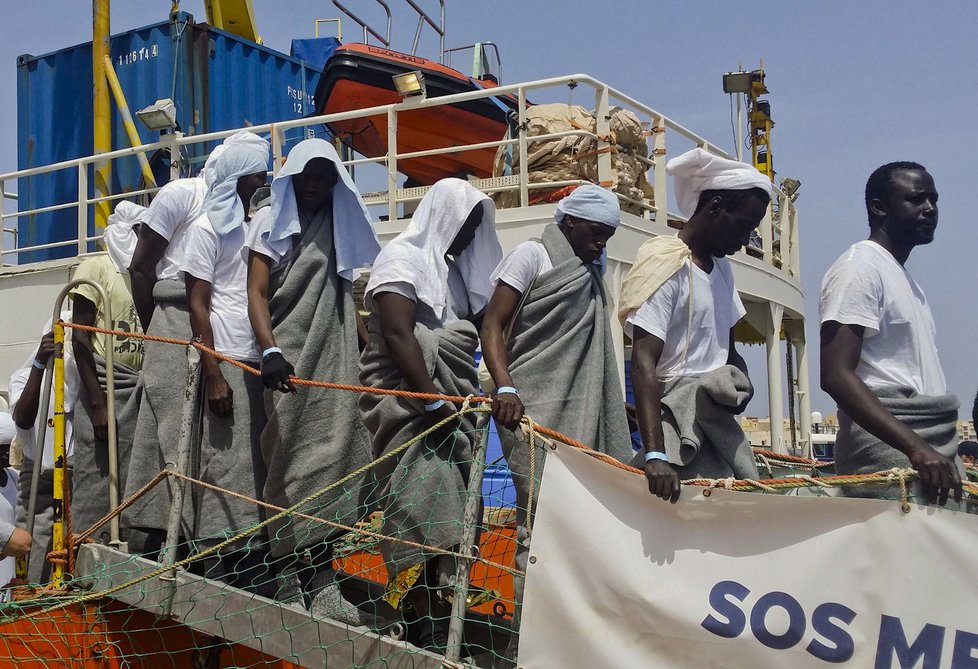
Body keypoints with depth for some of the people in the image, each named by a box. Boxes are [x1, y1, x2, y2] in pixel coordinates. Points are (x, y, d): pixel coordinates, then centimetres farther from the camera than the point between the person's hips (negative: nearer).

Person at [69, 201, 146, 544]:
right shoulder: (95, 268, 0)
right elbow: (80, 339, -7)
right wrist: (97, 405, -14)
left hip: (141, 392, 5)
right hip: (105, 387, -5)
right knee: (96, 484, -8)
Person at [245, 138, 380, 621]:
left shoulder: (338, 227, 18)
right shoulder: (271, 221, 5)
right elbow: (257, 293, -5)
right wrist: (270, 351, -21)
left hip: (333, 357, 4)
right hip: (289, 359, -3)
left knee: (332, 452, -7)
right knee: (300, 460, -7)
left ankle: (319, 582, -9)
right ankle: (318, 583, -10)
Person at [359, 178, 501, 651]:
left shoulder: (456, 269, 20)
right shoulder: (402, 259, -4)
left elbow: (478, 330, 18)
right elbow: (397, 336, -15)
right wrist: (432, 403, -19)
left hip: (448, 403, 8)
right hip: (408, 402, -7)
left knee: (448, 513, 1)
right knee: (421, 511, -13)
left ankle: (442, 621, 2)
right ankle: (429, 632, -14)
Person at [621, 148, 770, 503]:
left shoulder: (721, 264, 18)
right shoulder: (666, 264, -10)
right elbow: (643, 365, -19)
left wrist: (742, 385, 4)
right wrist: (654, 454, -30)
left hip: (720, 418, 9)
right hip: (682, 422, -9)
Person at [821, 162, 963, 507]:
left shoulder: (905, 280, 23)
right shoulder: (858, 267, -7)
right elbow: (836, 375, -18)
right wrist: (915, 447, -26)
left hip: (934, 449, 9)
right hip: (887, 448, -9)